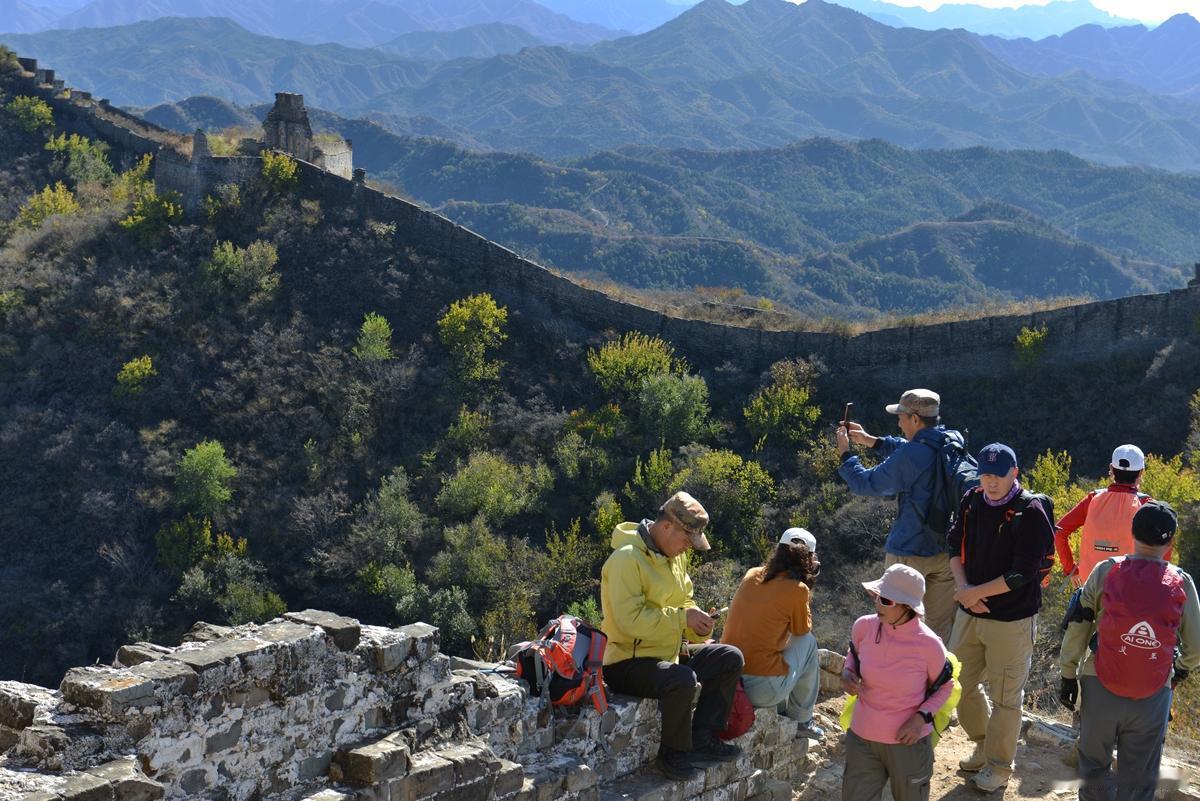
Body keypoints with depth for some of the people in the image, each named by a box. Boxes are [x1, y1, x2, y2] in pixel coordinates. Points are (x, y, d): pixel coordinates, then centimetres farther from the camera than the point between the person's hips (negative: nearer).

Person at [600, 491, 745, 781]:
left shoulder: (676, 554, 7)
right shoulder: (627, 558, -22)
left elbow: (683, 601, 19)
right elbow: (630, 620, -29)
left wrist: (697, 622, -4)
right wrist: (682, 618, -24)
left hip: (668, 653, 9)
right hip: (626, 663, -9)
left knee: (730, 658, 3)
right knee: (683, 680, -35)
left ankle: (701, 737, 6)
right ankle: (674, 754, -11)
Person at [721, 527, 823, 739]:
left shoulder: (751, 575, 5)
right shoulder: (797, 590, -11)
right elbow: (802, 630, 7)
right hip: (762, 690, -6)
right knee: (808, 642, 17)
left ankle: (781, 710, 39)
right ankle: (800, 720, 26)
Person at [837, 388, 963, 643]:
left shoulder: (910, 456, -23)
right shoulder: (954, 443, -2)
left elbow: (866, 484, -12)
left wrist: (845, 453, 3)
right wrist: (870, 440, 17)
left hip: (909, 552, -6)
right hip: (947, 550, 6)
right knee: (942, 626, 14)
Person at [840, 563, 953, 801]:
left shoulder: (929, 645, -19)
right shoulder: (864, 626, -12)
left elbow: (945, 687, 0)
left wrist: (922, 717, -16)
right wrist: (848, 673, -9)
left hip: (907, 743, -2)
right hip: (862, 738, 2)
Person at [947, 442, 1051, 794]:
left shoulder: (1030, 513, -17)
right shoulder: (972, 501, 1)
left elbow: (1021, 574, -20)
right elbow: (955, 546, 8)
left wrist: (976, 592, -15)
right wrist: (962, 587, -8)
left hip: (1011, 619, -6)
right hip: (969, 612, 6)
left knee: (1005, 695, 4)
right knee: (960, 684, 15)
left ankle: (999, 765, 22)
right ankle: (984, 745, 37)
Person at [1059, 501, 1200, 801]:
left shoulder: (1106, 571, -5)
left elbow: (1078, 627, -3)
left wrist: (1068, 675, 6)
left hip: (1100, 687, 0)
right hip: (1153, 696, 0)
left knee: (1094, 765, 17)